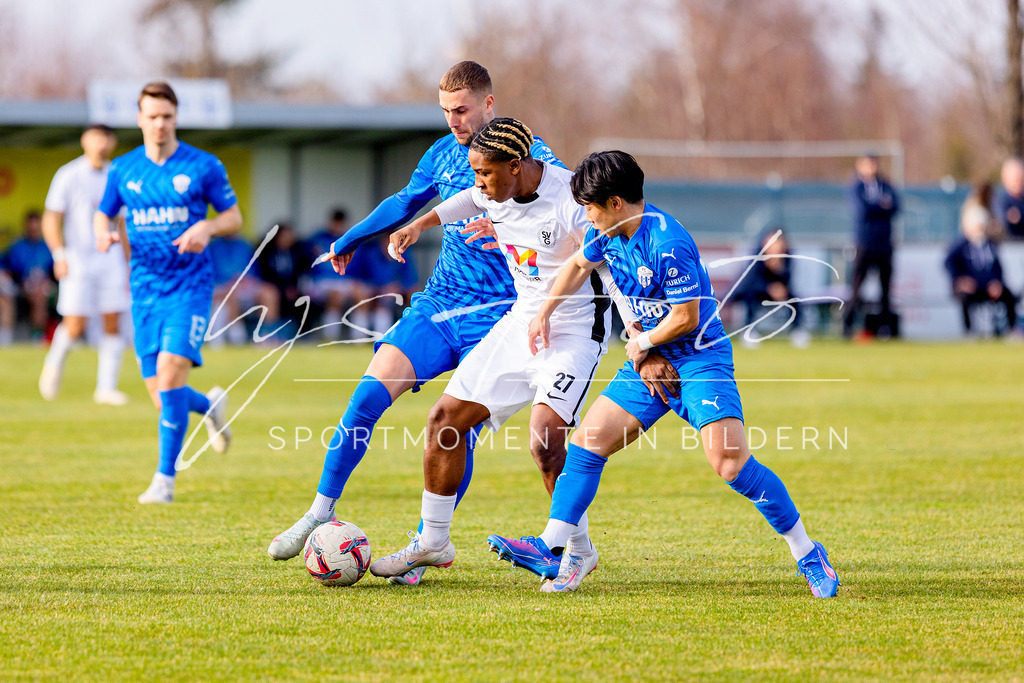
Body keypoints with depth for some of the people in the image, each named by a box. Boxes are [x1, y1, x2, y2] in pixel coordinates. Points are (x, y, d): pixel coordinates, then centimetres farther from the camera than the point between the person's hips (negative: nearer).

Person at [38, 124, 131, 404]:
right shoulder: (68, 176, -4)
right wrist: (59, 255, -17)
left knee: (113, 324, -5)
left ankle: (106, 387, 2)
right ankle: (54, 363, 21)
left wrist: (127, 264, 15)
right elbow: (51, 220, -4)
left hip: (110, 258, 4)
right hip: (78, 259, -4)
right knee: (75, 326, -9)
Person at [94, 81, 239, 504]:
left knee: (170, 370, -21)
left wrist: (207, 228, -17)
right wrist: (103, 234, -7)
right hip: (146, 290, 3)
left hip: (191, 285, -3)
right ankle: (210, 406, 37)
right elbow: (103, 215, 17)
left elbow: (234, 217, 5)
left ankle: (165, 477, -13)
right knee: (160, 394, 1)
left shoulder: (203, 167, -2)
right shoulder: (122, 170, 6)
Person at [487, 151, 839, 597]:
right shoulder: (609, 232, 2)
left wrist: (644, 343, -4)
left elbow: (686, 317, -20)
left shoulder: (668, 245, -25)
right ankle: (553, 548, 3)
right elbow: (578, 266, 24)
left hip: (699, 359, -8)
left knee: (729, 460, -22)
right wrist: (544, 314, 21)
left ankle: (807, 554, -11)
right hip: (650, 361, 8)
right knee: (586, 443, -1)